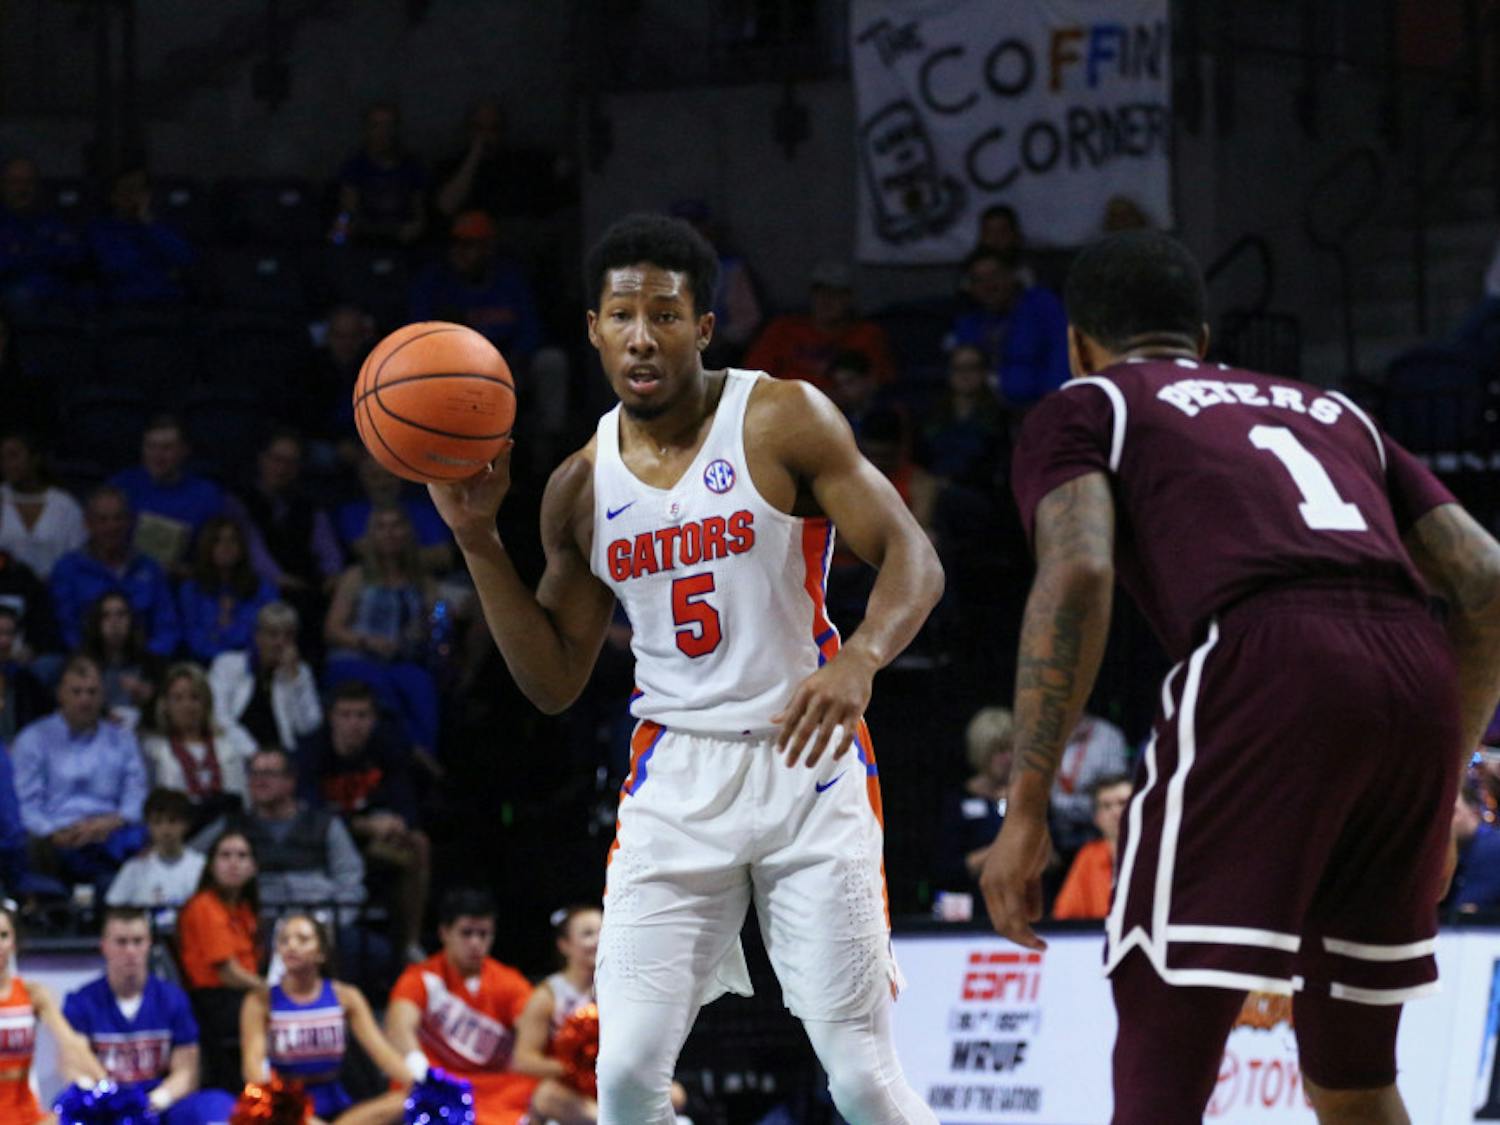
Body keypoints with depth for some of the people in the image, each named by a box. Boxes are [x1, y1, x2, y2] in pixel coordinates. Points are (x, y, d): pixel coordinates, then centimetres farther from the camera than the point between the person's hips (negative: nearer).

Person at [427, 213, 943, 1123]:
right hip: (676, 778, 4)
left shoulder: (783, 421, -6)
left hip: (807, 760, -4)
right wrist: (478, 539, 0)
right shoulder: (582, 488, 7)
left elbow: (913, 559, -11)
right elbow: (555, 681, 10)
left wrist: (859, 660, -31)